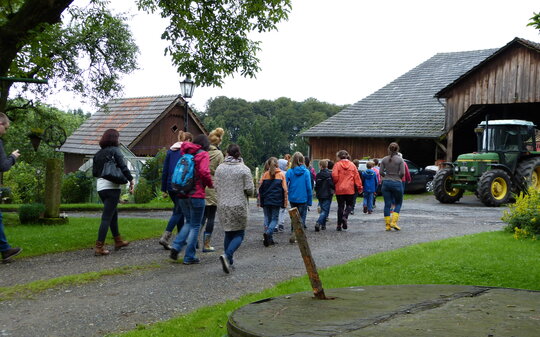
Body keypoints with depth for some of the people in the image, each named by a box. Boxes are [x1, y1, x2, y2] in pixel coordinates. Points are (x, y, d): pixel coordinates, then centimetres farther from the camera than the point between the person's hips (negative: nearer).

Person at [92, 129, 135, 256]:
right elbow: (123, 167, -13)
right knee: (107, 217, -6)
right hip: (112, 187, -7)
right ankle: (99, 247, -9)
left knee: (113, 213, 21)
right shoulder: (115, 150, -6)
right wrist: (131, 180, -5)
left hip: (100, 187, 7)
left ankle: (118, 241, 33)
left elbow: (94, 172, 14)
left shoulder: (98, 154, 13)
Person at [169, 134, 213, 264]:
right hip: (196, 194, -6)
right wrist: (210, 184, -5)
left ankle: (176, 246, 4)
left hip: (182, 195, 6)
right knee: (195, 226, 4)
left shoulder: (186, 154, 14)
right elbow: (204, 172, -21)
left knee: (189, 222, 21)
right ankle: (189, 257, 5)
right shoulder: (203, 155, -7)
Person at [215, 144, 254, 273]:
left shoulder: (219, 168, 2)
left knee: (228, 233, 16)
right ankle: (227, 255, -18)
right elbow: (250, 189, -10)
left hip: (223, 206, 4)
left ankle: (229, 262, 16)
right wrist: (246, 193, 12)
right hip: (239, 206, -4)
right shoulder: (244, 169, -8)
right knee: (239, 234, 6)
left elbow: (216, 187, 4)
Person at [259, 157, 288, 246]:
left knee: (267, 218, 11)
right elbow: (284, 189, -1)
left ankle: (269, 239, 8)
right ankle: (268, 233, -20)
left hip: (266, 201, 2)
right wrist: (284, 202, 5)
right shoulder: (281, 174, 0)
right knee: (274, 219, 5)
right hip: (276, 201, -2)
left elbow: (260, 188, 5)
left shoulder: (265, 174, 3)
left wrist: (260, 201, 13)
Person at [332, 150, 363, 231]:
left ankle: (339, 225, 8)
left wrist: (335, 184, 5)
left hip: (339, 189, -1)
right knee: (349, 205, 14)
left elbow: (334, 176, -13)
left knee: (340, 206, 8)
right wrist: (359, 187, 9)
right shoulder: (352, 165, 4)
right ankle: (345, 216, -14)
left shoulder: (337, 165, -4)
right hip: (350, 189, 1)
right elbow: (357, 177, 3)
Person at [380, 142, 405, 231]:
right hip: (397, 183, -3)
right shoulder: (400, 159, -6)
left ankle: (388, 225, 6)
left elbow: (381, 172, -1)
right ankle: (394, 222, -2)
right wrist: (398, 178, 8)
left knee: (387, 204, 7)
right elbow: (402, 173, -11)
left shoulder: (384, 159, 2)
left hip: (386, 183, 3)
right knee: (398, 203, 12)